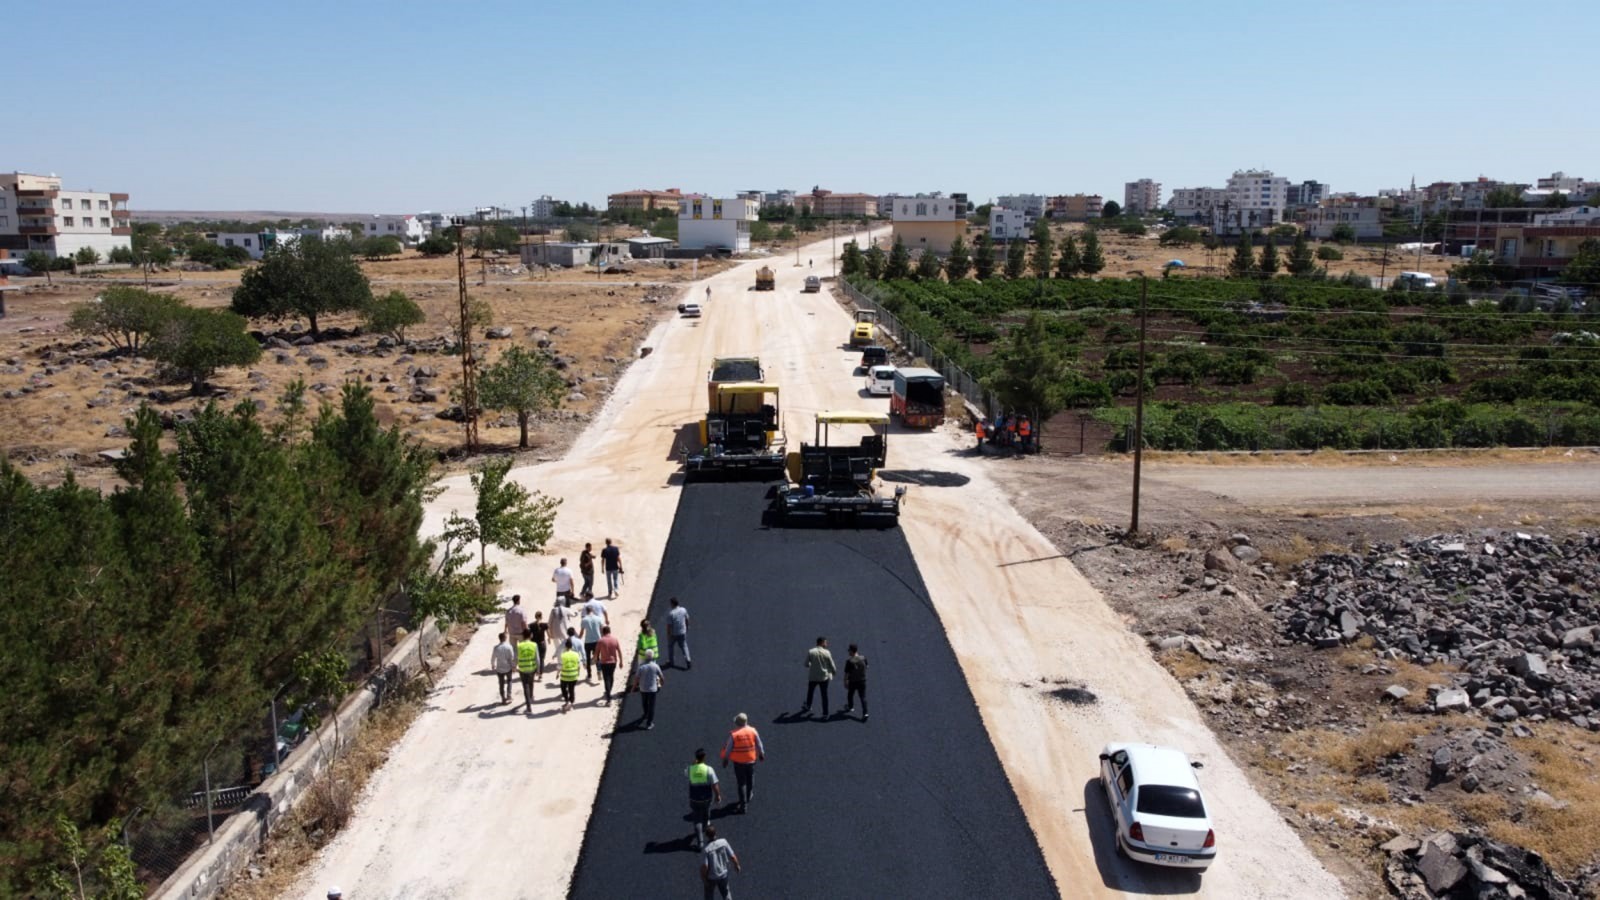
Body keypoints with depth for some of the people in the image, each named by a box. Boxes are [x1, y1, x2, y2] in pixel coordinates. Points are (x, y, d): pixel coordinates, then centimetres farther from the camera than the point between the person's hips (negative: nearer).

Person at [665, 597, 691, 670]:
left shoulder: (670, 613, -23)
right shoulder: (683, 610, -9)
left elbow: (669, 625, -19)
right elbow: (687, 620, 3)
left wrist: (668, 635, -9)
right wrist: (687, 628, 20)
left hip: (673, 633, -3)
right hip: (682, 632, 4)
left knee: (670, 646, 19)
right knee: (684, 646, 17)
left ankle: (670, 662, 30)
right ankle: (688, 661, 9)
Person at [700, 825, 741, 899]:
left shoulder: (706, 849, -30)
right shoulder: (723, 842, -21)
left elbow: (704, 867, -25)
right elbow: (733, 857, -13)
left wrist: (703, 878, -6)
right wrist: (737, 866, 7)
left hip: (711, 877, -2)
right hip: (723, 874, 2)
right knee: (725, 892, 28)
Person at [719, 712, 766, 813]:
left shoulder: (733, 734, -19)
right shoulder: (753, 731, -12)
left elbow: (728, 748, -10)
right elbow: (759, 744, 0)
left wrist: (725, 759, 5)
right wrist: (761, 754, 17)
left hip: (738, 762, -2)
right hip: (751, 760, 2)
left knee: (741, 783, 8)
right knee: (750, 779, 25)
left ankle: (743, 804, 8)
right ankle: (749, 796, 44)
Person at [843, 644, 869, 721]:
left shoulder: (849, 660, -19)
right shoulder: (863, 658, -6)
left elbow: (846, 673, -15)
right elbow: (866, 667, 12)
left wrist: (845, 682, -5)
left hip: (852, 682, -3)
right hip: (862, 681, 3)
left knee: (850, 694, 24)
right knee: (863, 697, 3)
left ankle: (850, 707, 45)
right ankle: (865, 713, -9)